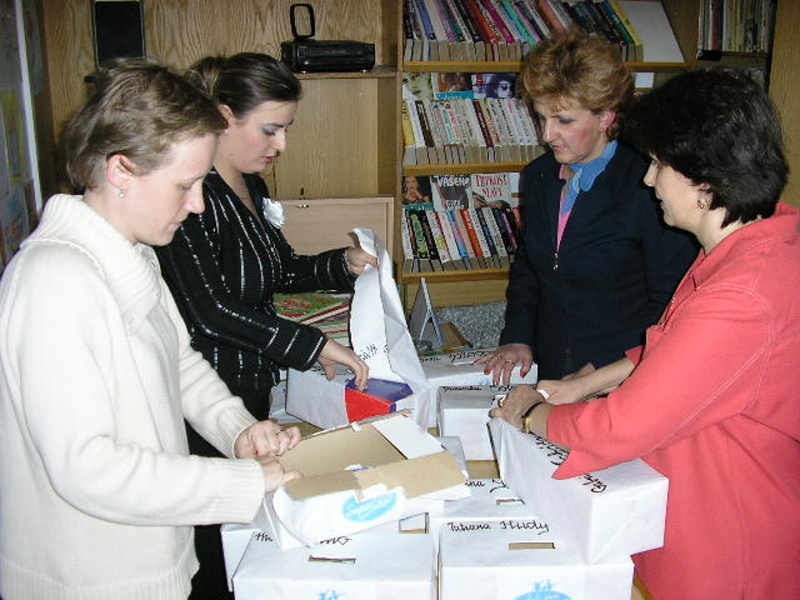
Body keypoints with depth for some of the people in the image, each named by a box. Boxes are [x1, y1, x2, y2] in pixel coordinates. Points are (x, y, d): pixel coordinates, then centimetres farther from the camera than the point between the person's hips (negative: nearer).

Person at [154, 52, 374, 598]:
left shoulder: (252, 187, 8)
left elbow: (281, 271, 19)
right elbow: (210, 310, -24)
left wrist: (344, 264, 2)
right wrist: (314, 345, -21)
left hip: (254, 386, 9)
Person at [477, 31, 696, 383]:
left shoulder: (647, 187, -12)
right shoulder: (538, 177, 8)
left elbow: (672, 305, -9)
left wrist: (604, 375, -15)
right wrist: (517, 337, 6)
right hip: (549, 374, 5)